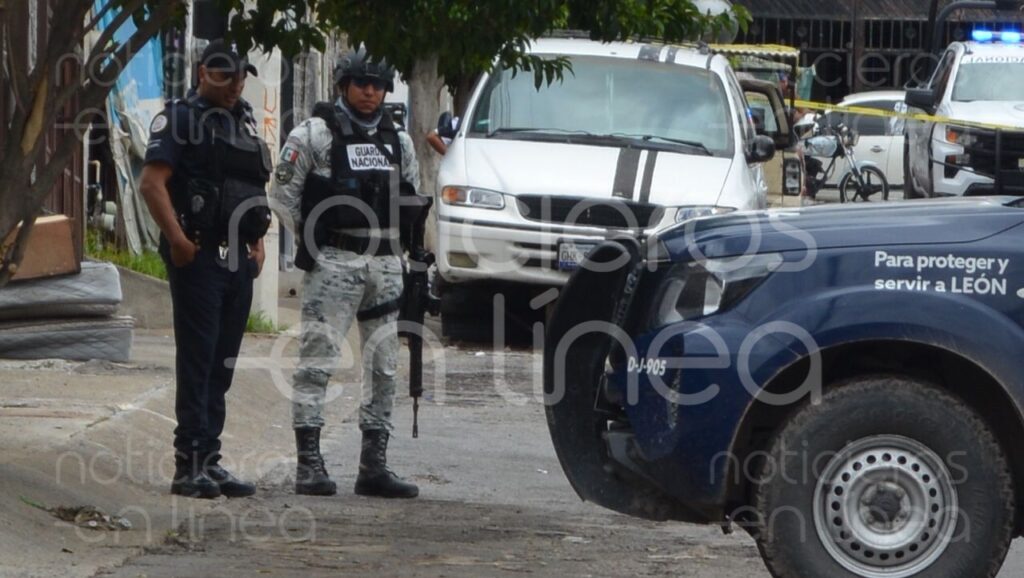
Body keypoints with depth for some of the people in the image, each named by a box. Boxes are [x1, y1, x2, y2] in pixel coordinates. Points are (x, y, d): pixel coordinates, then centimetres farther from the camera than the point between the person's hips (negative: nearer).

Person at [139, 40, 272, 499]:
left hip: (238, 261, 7)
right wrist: (177, 240, -20)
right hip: (199, 257, -7)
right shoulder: (180, 118, -5)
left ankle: (209, 461, 15)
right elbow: (152, 183, -14)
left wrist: (257, 245, 15)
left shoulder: (245, 122, 18)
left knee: (222, 364, 9)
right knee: (197, 360, -8)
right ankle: (189, 465, -7)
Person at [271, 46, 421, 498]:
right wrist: (312, 241, -3)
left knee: (384, 367, 6)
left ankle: (374, 465, 12)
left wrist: (398, 243, 12)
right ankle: (309, 464, -9)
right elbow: (283, 190, -2)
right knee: (317, 359, -9)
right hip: (333, 262, -6)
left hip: (385, 262, 6)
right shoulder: (315, 134, -2)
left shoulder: (398, 142, 15)